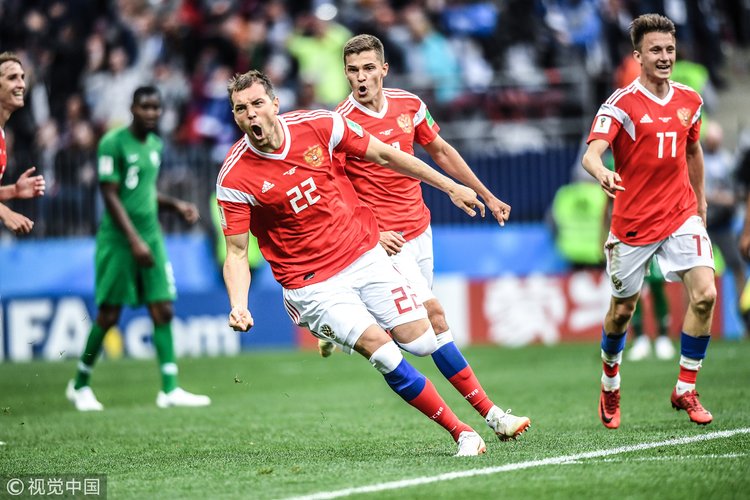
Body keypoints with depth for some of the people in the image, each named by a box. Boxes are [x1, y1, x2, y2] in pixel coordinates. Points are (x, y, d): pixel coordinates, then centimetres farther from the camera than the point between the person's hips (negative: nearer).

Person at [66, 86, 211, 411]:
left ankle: (170, 390, -3)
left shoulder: (155, 144, 12)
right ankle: (80, 385, 15)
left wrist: (176, 205, 9)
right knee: (109, 314, -2)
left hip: (151, 237, 7)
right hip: (118, 240, -7)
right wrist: (134, 240, -19)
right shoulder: (113, 143, -10)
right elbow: (110, 195, -14)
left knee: (163, 310, -2)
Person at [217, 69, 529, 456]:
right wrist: (238, 305, -27)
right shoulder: (234, 178, -15)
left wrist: (450, 186, 10)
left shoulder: (320, 125, -9)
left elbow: (384, 156, 4)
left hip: (365, 256, 3)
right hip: (313, 285, -3)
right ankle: (461, 432, -6)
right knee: (381, 350, -18)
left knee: (421, 342, -2)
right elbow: (237, 253, -10)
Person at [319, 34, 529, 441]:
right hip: (386, 238, -7)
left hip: (419, 227, 7)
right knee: (433, 314, -14)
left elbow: (440, 152, 17)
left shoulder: (408, 104, 2)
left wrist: (487, 196, 20)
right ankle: (488, 411, -12)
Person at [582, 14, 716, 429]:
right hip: (633, 223, -3)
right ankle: (610, 387, 37)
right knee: (621, 311, 9)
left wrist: (700, 200, 25)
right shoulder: (621, 104, -12)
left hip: (681, 216, 3)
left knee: (704, 294, -16)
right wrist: (602, 173, -48)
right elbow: (591, 153, -25)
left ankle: (685, 391, -2)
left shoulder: (689, 101, 5)